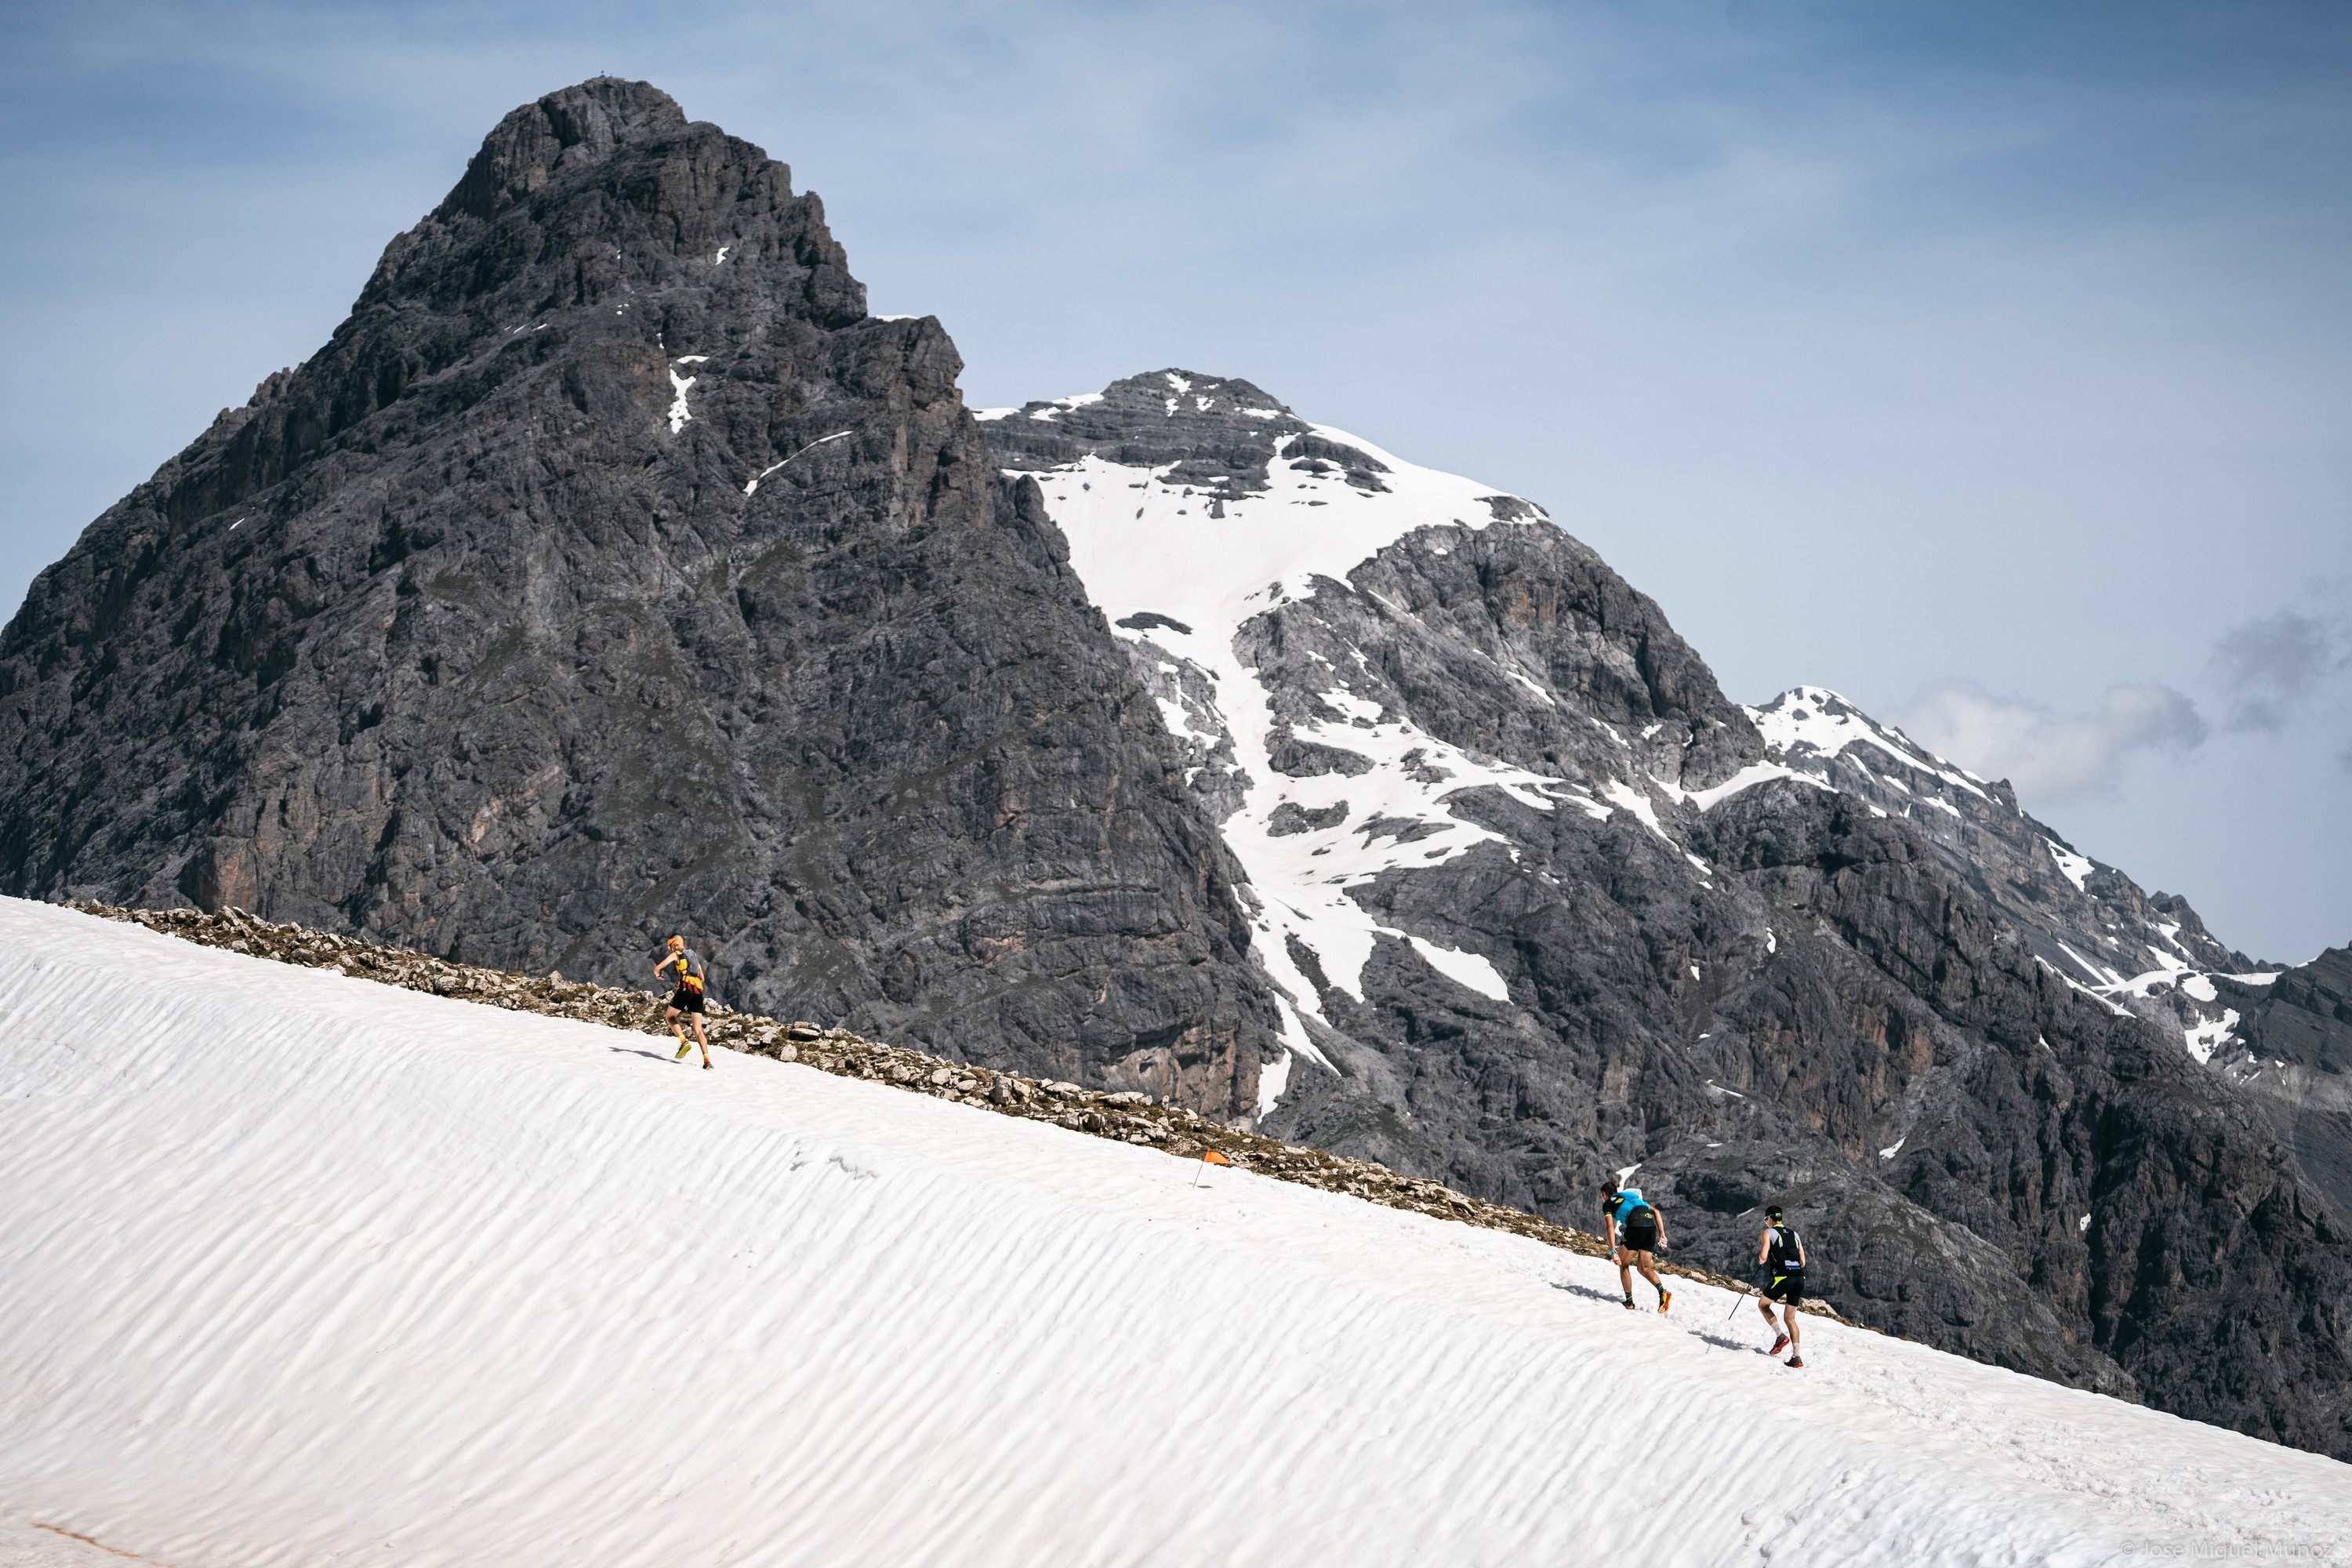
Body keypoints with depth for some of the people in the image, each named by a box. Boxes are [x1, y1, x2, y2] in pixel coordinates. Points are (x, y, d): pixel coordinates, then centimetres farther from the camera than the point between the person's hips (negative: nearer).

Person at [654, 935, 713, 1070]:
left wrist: (657, 975, 23)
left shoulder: (675, 955, 7)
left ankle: (684, 1042, -6)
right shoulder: (694, 956, 26)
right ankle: (707, 1060, -16)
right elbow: (702, 978, 31)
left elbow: (657, 968, 1)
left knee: (669, 1017, 17)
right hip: (698, 993, 5)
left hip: (685, 989, -5)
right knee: (698, 1029, 0)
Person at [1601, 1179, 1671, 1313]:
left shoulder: (1607, 1204, 19)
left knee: (1623, 1265, 13)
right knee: (1644, 1268, 13)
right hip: (1651, 1225, 6)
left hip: (1636, 1225, -6)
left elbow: (1609, 1228, 2)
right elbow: (1656, 1211, 26)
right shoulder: (1633, 1196, 37)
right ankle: (1663, 1292, -11)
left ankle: (1629, 1302, 9)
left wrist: (1613, 1252, -5)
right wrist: (1662, 1235, 19)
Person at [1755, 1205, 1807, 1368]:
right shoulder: (1794, 1234, 22)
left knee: (1763, 1304, 19)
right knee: (1789, 1318, 14)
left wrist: (1761, 1260, 15)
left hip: (1783, 1276, -5)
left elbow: (1763, 1256, -8)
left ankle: (1781, 1336, 1)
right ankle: (1797, 1356, 3)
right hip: (1800, 1278, 6)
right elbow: (1803, 1262, 18)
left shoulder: (1769, 1232, 5)